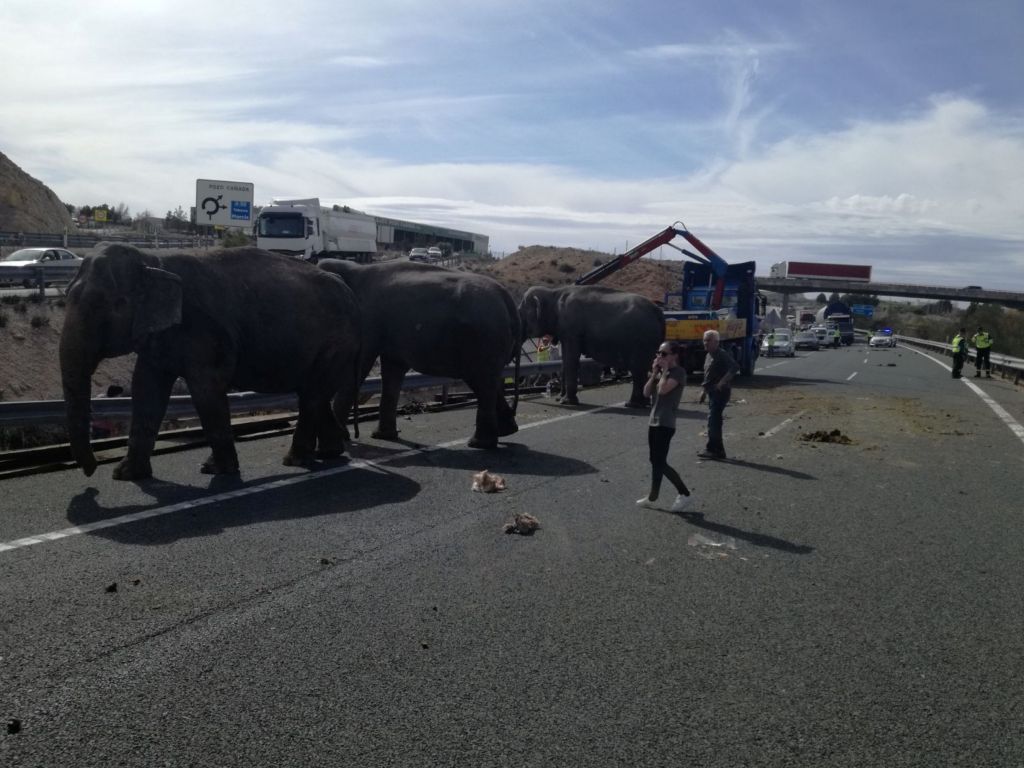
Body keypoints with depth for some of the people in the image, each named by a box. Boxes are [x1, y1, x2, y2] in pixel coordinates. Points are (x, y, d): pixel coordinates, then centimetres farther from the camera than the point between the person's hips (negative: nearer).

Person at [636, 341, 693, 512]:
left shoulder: (678, 372, -11)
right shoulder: (660, 371, 14)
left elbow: (663, 389, -27)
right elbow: (646, 392, 6)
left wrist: (664, 370, -15)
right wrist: (655, 373, -2)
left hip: (665, 424, -9)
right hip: (654, 421, 9)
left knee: (658, 462, -4)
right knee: (657, 462, 11)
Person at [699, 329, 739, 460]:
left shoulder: (722, 355, -13)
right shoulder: (708, 356, 16)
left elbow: (735, 367, -26)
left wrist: (722, 382, -29)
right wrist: (704, 390, 24)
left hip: (720, 392, -10)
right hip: (712, 393, 10)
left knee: (713, 421, -10)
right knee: (715, 421, 12)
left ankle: (712, 449, -5)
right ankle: (718, 450, 19)